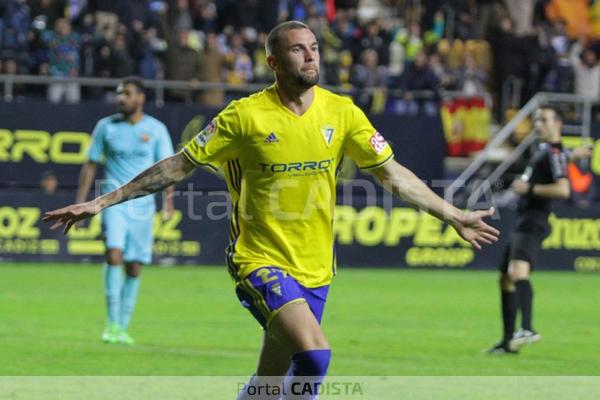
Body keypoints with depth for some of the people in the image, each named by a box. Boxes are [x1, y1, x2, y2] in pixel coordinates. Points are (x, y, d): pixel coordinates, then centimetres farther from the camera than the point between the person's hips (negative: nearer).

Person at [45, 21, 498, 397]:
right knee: (314, 352, -26)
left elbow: (392, 173, 11)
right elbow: (178, 166, -2)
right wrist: (102, 202, -4)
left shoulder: (341, 112, 2)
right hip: (261, 260, -4)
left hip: (315, 269, 4)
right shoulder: (245, 116, -8)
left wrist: (453, 216, 11)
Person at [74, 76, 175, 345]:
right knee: (114, 253, -21)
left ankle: (122, 328, 13)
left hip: (143, 204, 1)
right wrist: (80, 201, 4)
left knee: (134, 268, 3)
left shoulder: (156, 129, 3)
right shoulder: (106, 127, 5)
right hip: (114, 199, -1)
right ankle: (112, 322, -18)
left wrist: (168, 198, -10)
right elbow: (91, 164, 9)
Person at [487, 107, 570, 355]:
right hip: (523, 223, 11)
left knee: (518, 272, -30)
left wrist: (529, 188, -18)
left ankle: (527, 329, -45)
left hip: (533, 224, -11)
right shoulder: (544, 148, 18)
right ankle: (508, 342, 18)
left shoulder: (555, 153, -10)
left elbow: (563, 189, -23)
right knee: (506, 279, 13)